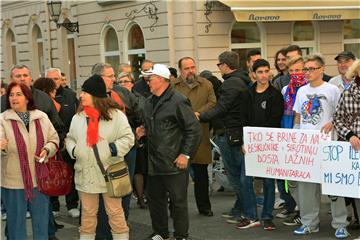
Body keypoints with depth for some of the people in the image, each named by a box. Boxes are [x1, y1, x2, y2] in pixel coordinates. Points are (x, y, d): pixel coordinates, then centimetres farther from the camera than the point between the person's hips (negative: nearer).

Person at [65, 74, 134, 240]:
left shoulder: (116, 115, -6)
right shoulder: (78, 117, 6)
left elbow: (128, 138, -4)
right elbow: (70, 138, 18)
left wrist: (114, 148, -18)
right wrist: (73, 149, -2)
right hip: (85, 173, 4)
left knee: (115, 212, 4)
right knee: (88, 213, 12)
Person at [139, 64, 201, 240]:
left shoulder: (178, 101, -13)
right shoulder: (149, 103, 13)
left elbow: (194, 130, -14)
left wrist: (186, 154, -15)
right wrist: (143, 131, 8)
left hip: (174, 163, -8)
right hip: (153, 163, 8)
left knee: (178, 201, 1)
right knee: (154, 199, 16)